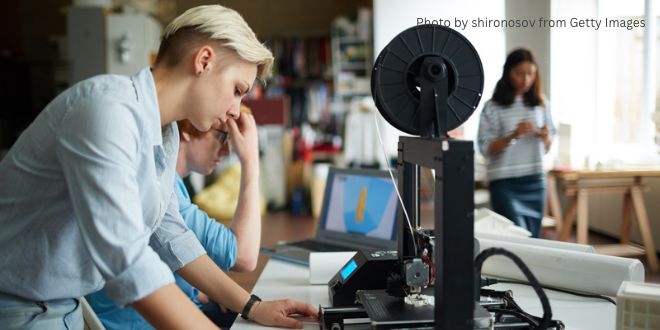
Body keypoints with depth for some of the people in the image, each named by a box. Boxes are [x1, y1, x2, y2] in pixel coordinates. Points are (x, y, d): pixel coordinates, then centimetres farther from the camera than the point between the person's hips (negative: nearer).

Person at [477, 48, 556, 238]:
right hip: (505, 182, -4)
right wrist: (513, 136, -20)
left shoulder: (540, 104, 8)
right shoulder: (494, 107, -3)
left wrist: (545, 137, -8)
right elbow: (486, 149, -7)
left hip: (535, 180, 4)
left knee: (533, 237, 6)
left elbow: (547, 148, 14)